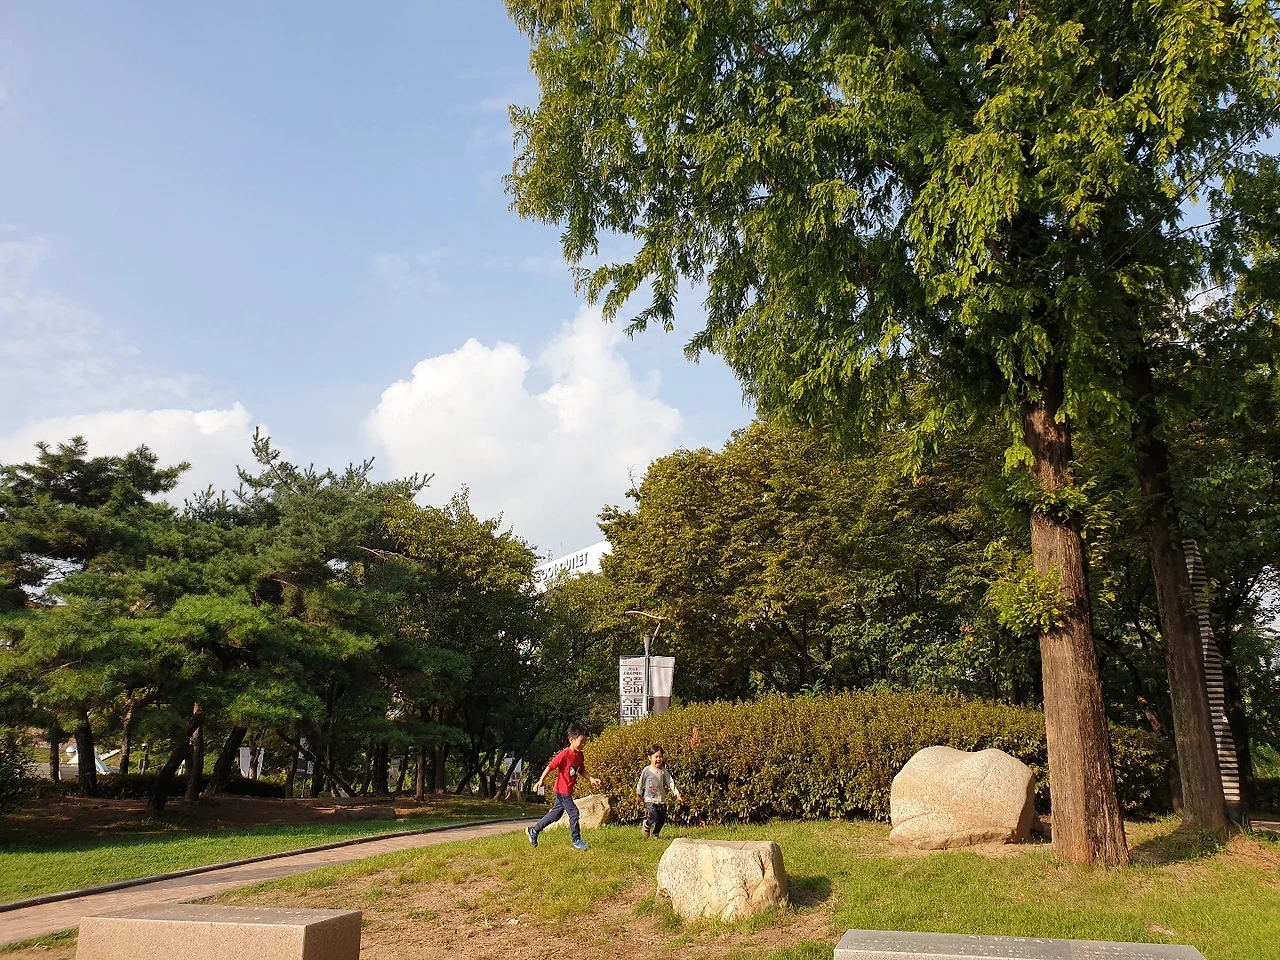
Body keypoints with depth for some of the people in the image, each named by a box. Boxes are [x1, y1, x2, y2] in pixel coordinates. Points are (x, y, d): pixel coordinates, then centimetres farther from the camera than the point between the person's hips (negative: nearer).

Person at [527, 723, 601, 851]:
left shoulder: (580, 756, 4)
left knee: (556, 813, 17)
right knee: (573, 813, -6)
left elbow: (581, 771, 16)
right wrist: (541, 780, -21)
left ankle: (534, 831, 29)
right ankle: (577, 841, 6)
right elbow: (551, 766, -19)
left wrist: (592, 779, 3)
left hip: (568, 791, 9)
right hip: (562, 790, -9)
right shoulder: (564, 754, -21)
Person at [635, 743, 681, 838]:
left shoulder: (663, 770, 4)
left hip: (661, 799, 4)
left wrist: (676, 793, -5)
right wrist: (639, 795, 5)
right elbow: (640, 783, 3)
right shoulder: (646, 770, -5)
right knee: (654, 817, -20)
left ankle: (655, 834, 26)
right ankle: (646, 826, 11)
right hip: (650, 799, -4)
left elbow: (670, 782, 3)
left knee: (662, 819, 4)